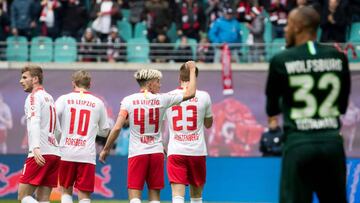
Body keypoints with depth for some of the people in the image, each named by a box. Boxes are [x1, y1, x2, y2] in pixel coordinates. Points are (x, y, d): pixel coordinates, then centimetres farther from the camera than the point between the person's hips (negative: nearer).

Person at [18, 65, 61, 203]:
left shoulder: (34, 97, -4)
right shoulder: (49, 98, 23)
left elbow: (35, 123, -21)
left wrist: (36, 148, -33)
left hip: (40, 155, -8)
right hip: (54, 154, 8)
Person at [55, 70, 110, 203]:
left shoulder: (64, 99, 2)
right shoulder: (98, 103, 6)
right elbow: (104, 131, 13)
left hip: (66, 153, 0)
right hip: (87, 155, 0)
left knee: (66, 191, 16)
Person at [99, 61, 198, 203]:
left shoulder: (128, 100, -3)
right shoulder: (162, 99, -1)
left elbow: (117, 128, -8)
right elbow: (190, 93, 6)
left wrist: (106, 149, 3)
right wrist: (192, 70, 19)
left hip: (136, 153, -1)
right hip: (156, 152, 2)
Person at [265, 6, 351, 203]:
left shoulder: (281, 61, -4)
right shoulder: (338, 58, 3)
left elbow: (272, 101, 12)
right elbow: (343, 103, 13)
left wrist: (273, 120, 34)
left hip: (299, 143, -3)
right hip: (332, 141, 3)